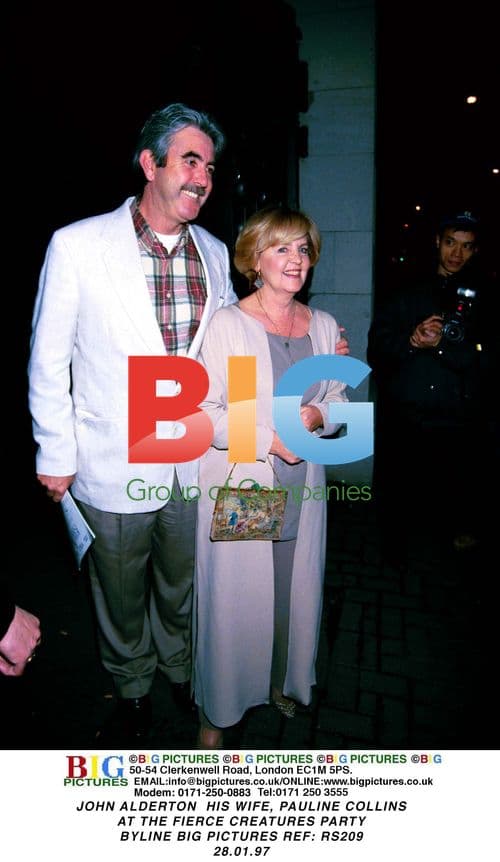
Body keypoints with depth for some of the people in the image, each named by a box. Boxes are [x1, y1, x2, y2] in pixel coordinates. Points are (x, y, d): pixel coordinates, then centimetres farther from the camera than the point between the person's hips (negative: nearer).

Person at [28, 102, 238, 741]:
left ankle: (179, 666, 52)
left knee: (183, 586, 23)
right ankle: (131, 684, 47)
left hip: (195, 465, 4)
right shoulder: (77, 245, -11)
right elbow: (49, 360, -6)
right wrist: (55, 455, -5)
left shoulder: (214, 253, 2)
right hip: (114, 468, -3)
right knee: (121, 594, 18)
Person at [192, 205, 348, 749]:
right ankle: (217, 709, 32)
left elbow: (339, 400, 12)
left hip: (301, 489, 5)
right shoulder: (227, 324, -9)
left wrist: (316, 415, -10)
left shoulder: (324, 326, 5)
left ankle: (282, 680, 45)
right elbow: (205, 412, -11)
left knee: (293, 591, 17)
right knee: (233, 598, 7)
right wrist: (270, 439, -19)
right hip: (237, 488, -4)